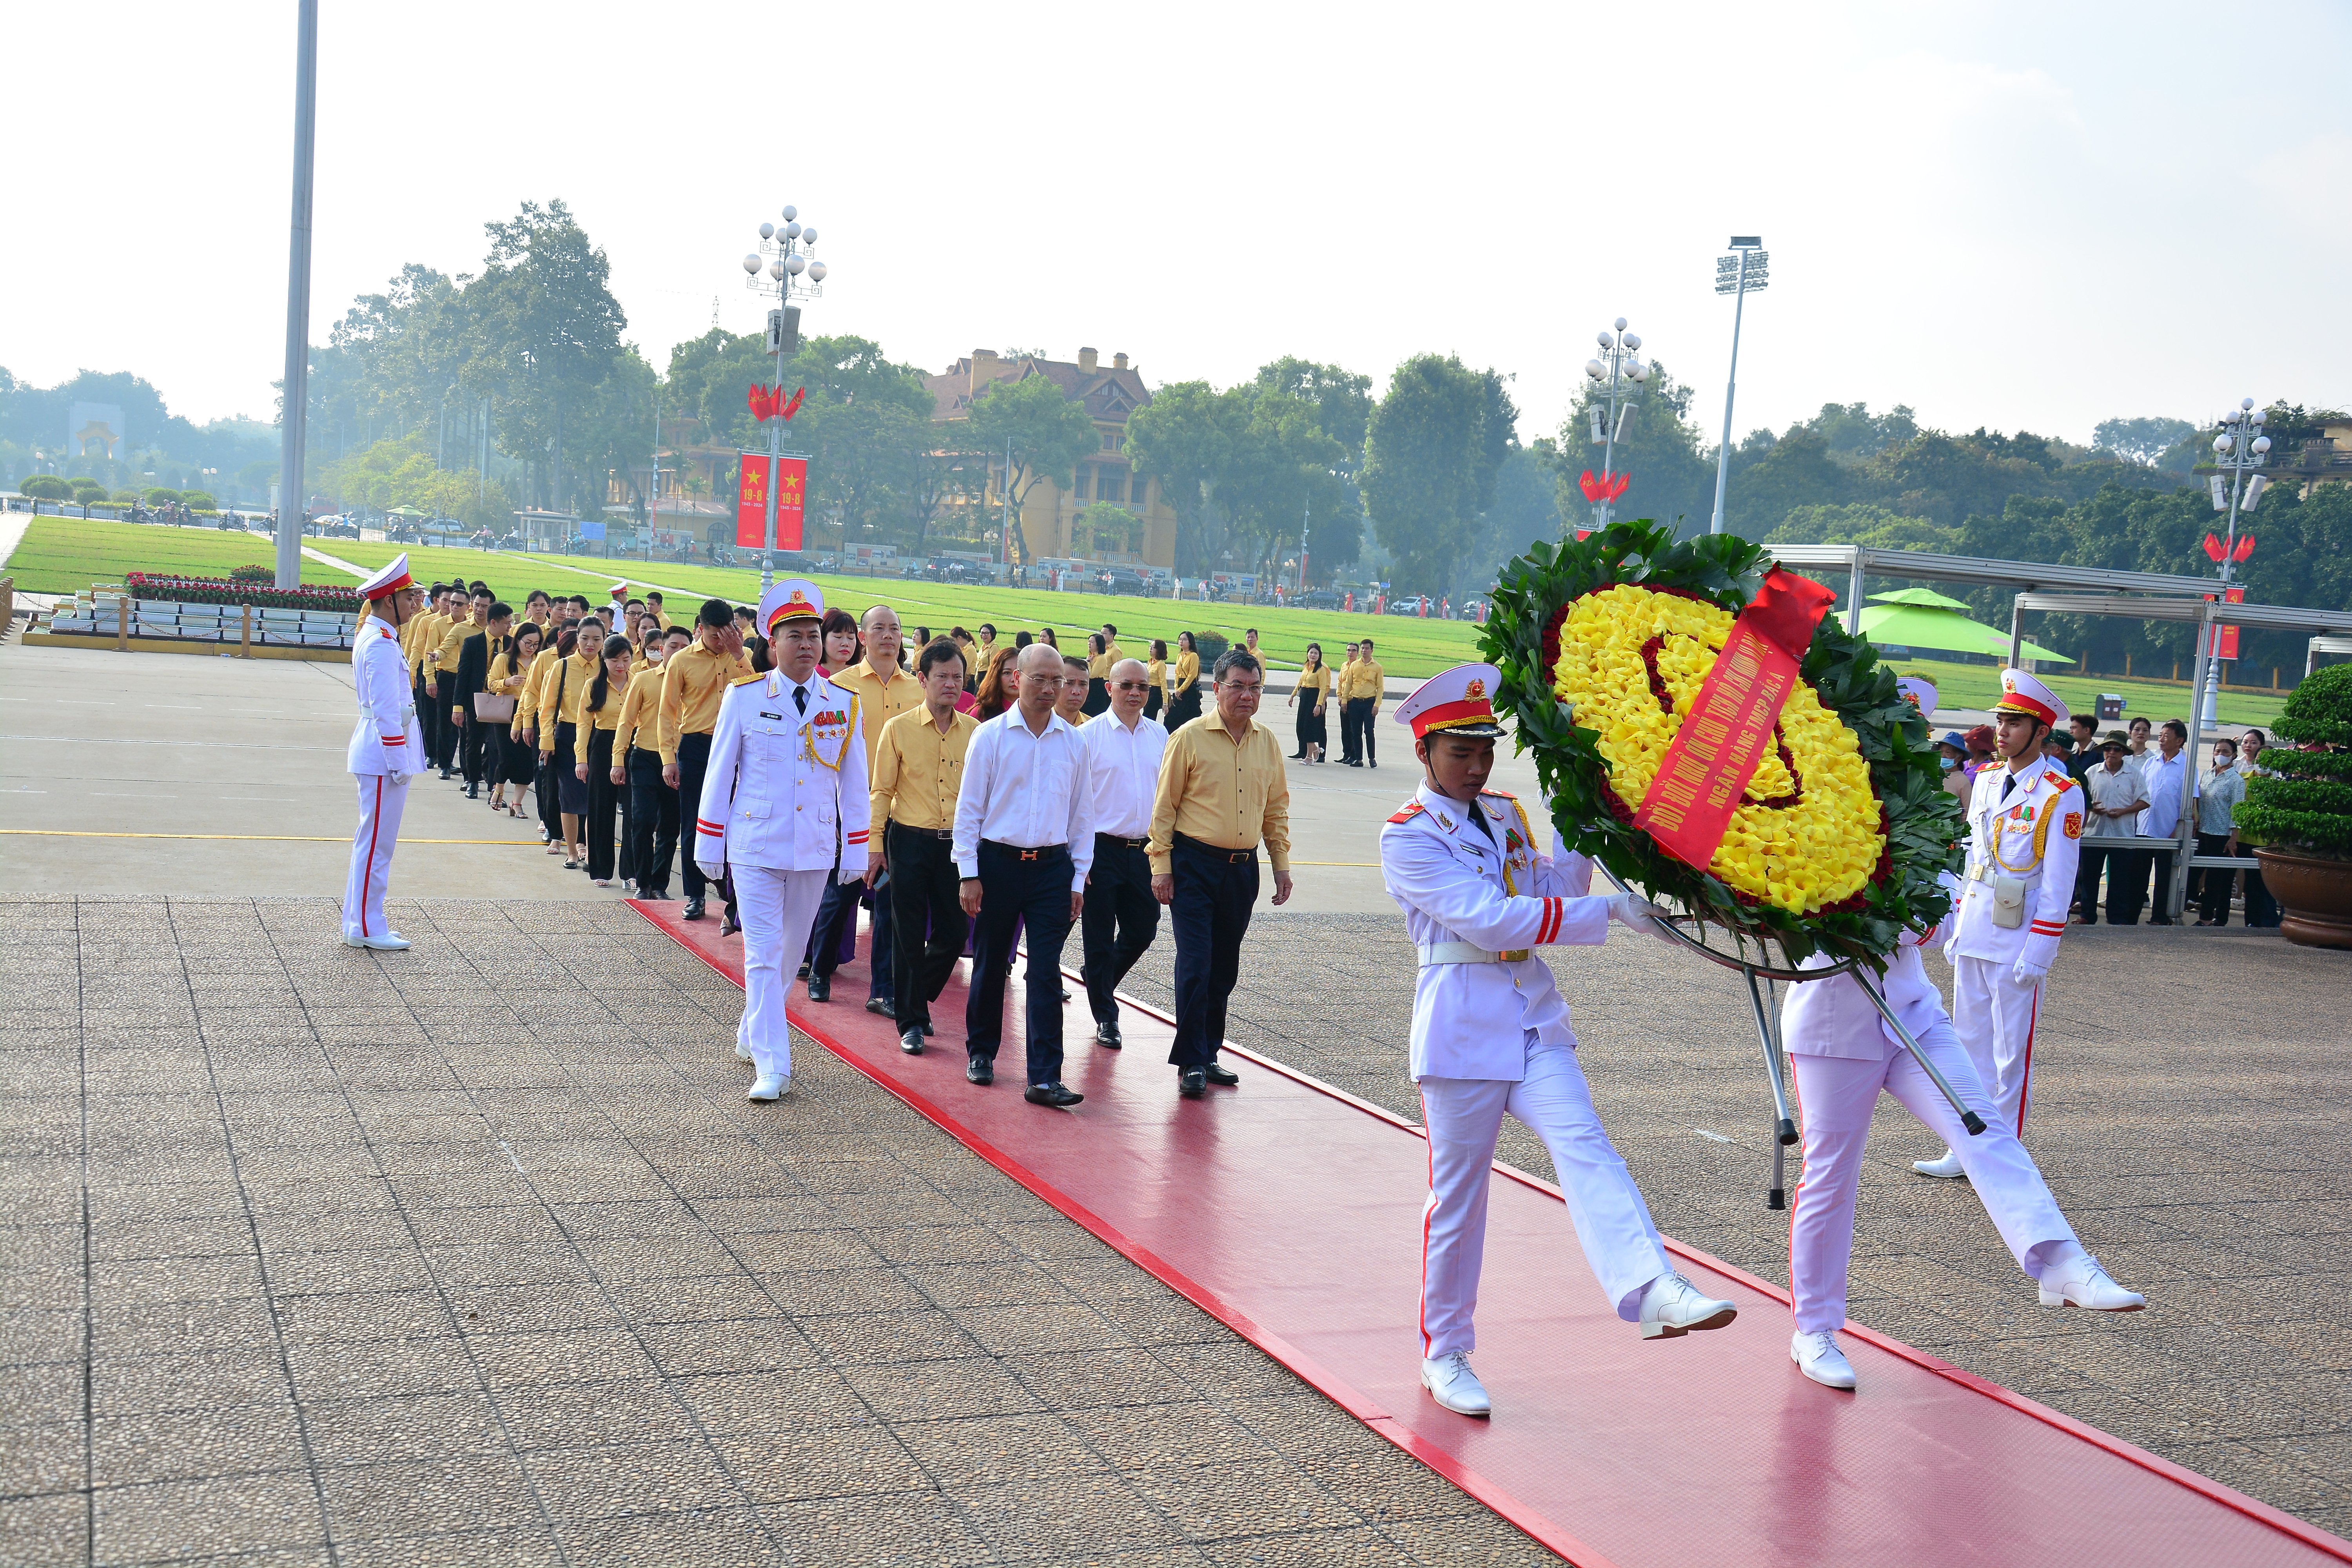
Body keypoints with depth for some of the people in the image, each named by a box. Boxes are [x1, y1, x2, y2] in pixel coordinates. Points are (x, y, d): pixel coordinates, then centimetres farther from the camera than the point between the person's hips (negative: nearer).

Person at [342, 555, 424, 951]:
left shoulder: (372, 637, 14)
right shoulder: (382, 644, -18)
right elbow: (387, 710, -20)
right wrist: (399, 763, -19)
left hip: (375, 754, 11)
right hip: (384, 755, -11)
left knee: (372, 840, 15)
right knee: (377, 841, -4)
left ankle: (359, 923, 21)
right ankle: (366, 928, 3)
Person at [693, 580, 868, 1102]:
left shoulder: (845, 705, 2)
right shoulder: (744, 697, -4)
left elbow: (854, 783, 8)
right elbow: (719, 774, 2)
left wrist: (856, 852, 7)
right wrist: (709, 847, 3)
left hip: (815, 851, 3)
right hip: (756, 847, -3)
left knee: (791, 951, 14)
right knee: (763, 955, -7)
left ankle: (752, 1036, 35)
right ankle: (771, 1068, -7)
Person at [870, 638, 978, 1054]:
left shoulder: (974, 731, 4)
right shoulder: (899, 729, -2)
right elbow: (882, 791, 0)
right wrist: (875, 845, -4)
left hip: (958, 844, 3)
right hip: (910, 843, -2)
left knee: (954, 934, 6)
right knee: (910, 937, 2)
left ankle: (917, 1000, 31)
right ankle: (911, 1022, 14)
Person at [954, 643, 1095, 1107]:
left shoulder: (1073, 742, 6)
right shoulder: (991, 735, -1)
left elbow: (1082, 813, 11)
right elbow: (969, 808, 0)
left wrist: (1079, 878, 7)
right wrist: (969, 874, -5)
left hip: (1053, 865, 1)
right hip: (997, 862, -1)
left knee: (1046, 972, -4)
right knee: (990, 964, 11)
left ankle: (1045, 1078, -5)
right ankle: (981, 1052, 30)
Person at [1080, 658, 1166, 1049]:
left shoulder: (1160, 736, 7)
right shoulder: (1088, 735, -6)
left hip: (1146, 851, 4)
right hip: (1102, 850, -4)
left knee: (1142, 931, 10)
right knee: (1100, 938, 3)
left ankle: (1102, 984, 38)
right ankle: (1105, 1017, 18)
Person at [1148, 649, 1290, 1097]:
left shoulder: (1268, 742, 8)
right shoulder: (1190, 737, -6)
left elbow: (1276, 809, 16)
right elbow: (1164, 807, -4)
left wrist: (1282, 865, 12)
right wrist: (1161, 866, -8)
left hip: (1243, 869, 5)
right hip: (1195, 866, -5)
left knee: (1224, 968, 11)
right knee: (1195, 964, -9)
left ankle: (1208, 1055, 22)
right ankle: (1190, 1063, -1)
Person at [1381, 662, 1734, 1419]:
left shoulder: (1506, 816, 14)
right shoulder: (1408, 837, -8)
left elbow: (1551, 896, 13)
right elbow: (1489, 920, -20)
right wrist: (1609, 911, -23)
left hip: (1533, 1016, 5)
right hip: (1463, 1023, -5)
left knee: (1584, 1145, -17)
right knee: (1458, 1194, 4)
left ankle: (1653, 1291, -34)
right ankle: (1445, 1352, 18)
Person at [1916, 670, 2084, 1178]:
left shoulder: (2060, 795, -10)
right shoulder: (1986, 781, 10)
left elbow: (2059, 881, -11)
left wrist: (2039, 951, -15)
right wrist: (1957, 926, 14)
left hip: (2017, 942, -7)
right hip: (1973, 937, 7)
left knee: (2012, 1052, 2)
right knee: (1971, 1045, 11)